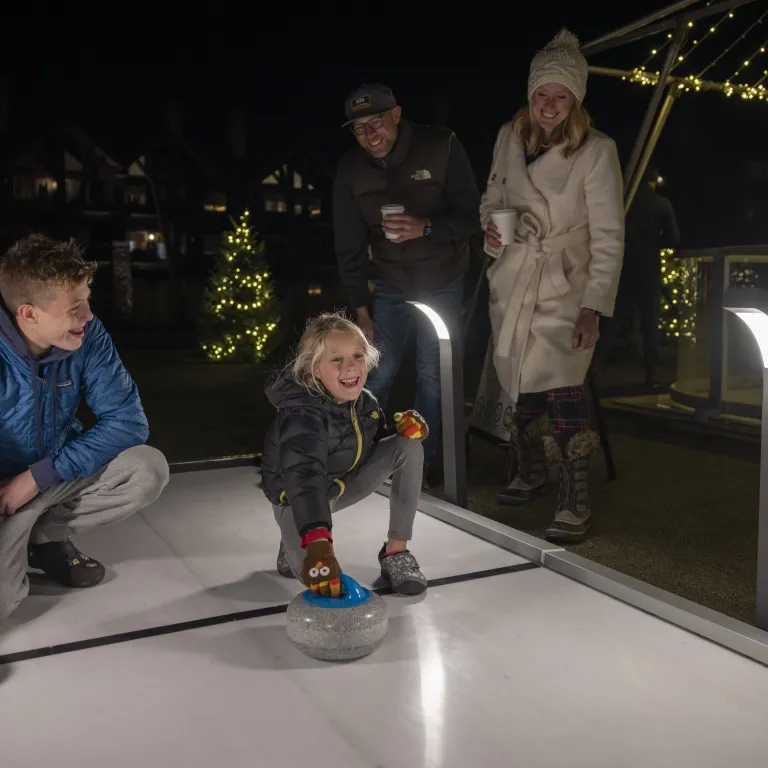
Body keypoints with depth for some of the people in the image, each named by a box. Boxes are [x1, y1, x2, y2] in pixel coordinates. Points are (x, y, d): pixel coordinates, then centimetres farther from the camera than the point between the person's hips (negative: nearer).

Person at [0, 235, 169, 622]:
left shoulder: (87, 336, -16)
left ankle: (47, 536, 2)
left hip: (58, 471, 4)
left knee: (149, 470, -19)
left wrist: (39, 476, -21)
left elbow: (128, 419, -17)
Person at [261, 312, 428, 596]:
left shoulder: (365, 401, -13)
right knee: (313, 573, -30)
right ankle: (294, 542, 10)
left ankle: (396, 552, -8)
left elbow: (377, 443, 4)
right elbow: (303, 479, -51)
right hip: (298, 498, -6)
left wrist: (407, 428, -20)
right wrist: (316, 543, -65)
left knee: (410, 447, -16)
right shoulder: (302, 415, -36)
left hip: (345, 483, 6)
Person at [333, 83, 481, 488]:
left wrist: (426, 227, -33)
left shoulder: (441, 147, -18)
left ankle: (420, 467, 18)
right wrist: (361, 310, -5)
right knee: (378, 372, -1)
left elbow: (471, 215, -14)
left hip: (442, 284, -1)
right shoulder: (350, 169, -10)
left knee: (431, 376, 1)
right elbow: (349, 247, -5)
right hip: (389, 284, 2)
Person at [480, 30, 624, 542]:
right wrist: (490, 228, -5)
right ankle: (532, 471, 33)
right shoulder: (510, 138, 3)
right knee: (521, 385, 11)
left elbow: (608, 237, -11)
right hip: (512, 282, 5)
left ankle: (576, 503, -7)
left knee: (561, 388, -18)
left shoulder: (597, 151, -10)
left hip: (564, 287, -5)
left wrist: (593, 307, -19)